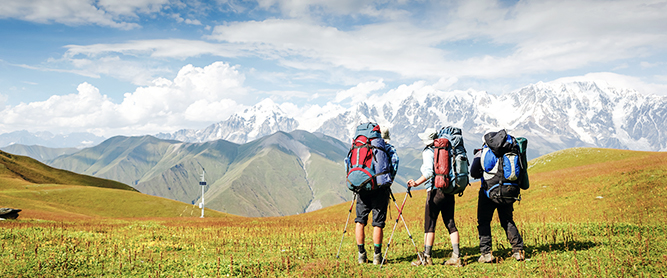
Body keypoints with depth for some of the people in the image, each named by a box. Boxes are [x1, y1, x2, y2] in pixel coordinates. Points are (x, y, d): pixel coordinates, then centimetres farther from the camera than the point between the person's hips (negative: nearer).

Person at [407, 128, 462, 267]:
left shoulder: (428, 152, -6)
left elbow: (429, 172, -20)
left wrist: (417, 183, -15)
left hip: (436, 191, -7)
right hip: (449, 191, 7)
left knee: (429, 224, -1)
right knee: (450, 223, 8)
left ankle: (427, 257, 1)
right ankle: (456, 256, 6)